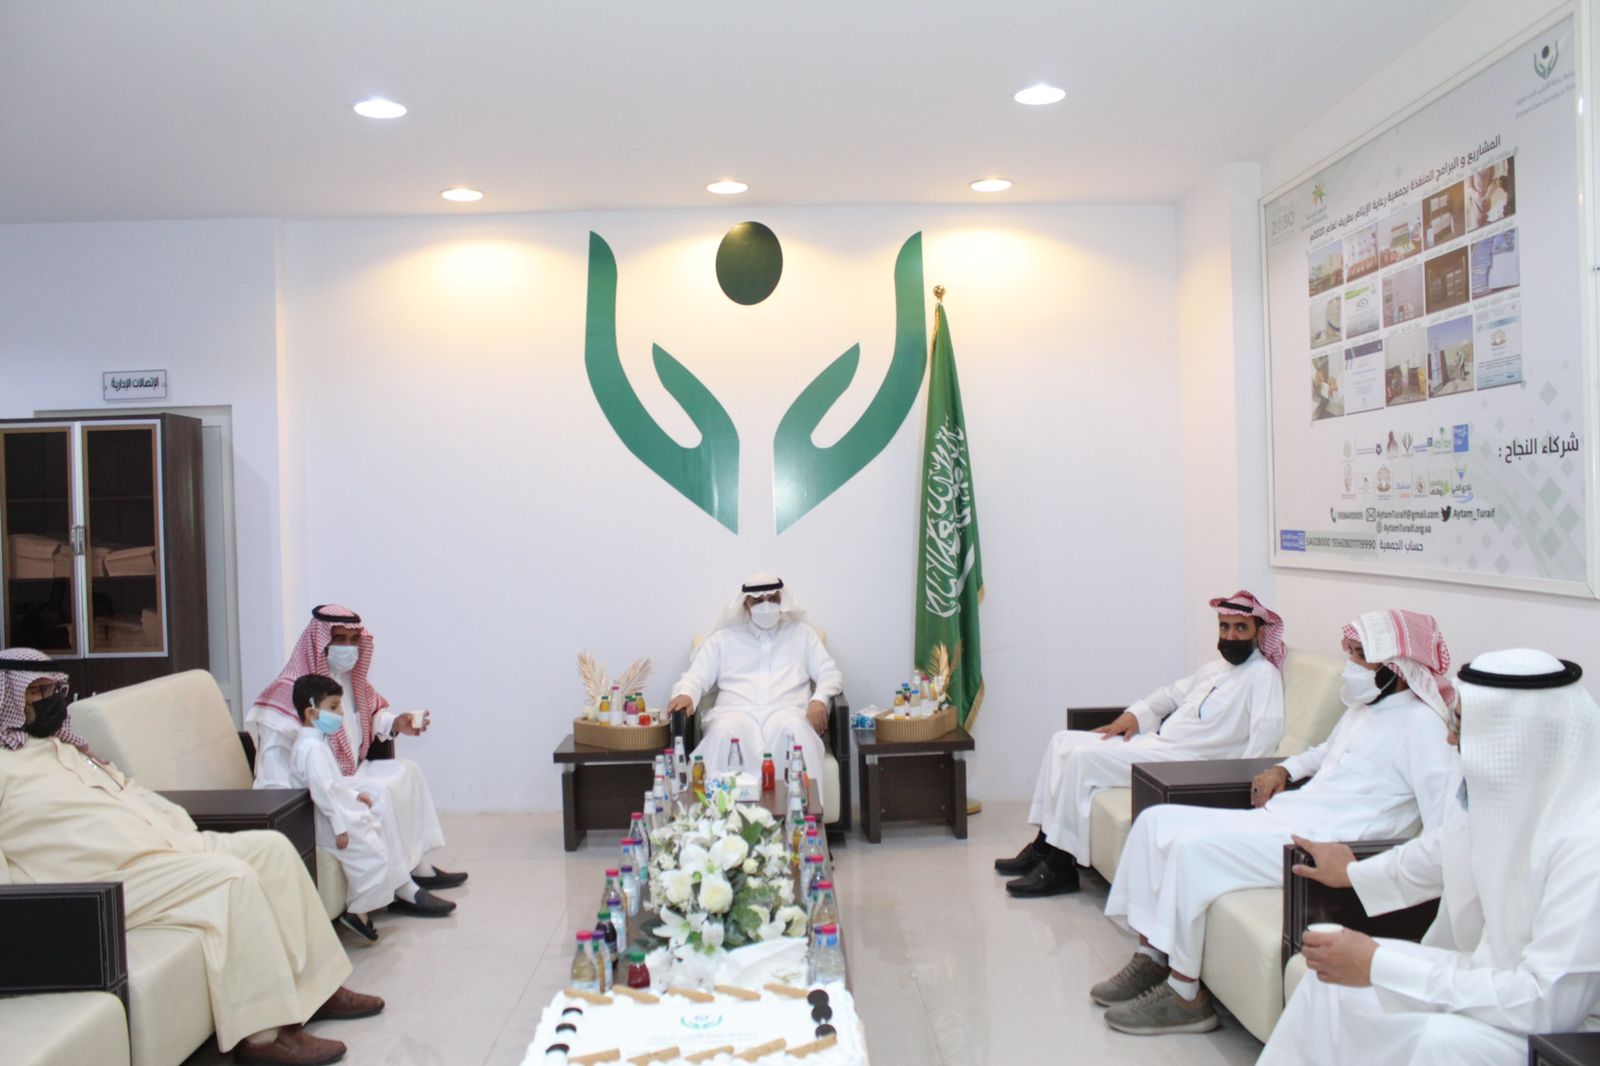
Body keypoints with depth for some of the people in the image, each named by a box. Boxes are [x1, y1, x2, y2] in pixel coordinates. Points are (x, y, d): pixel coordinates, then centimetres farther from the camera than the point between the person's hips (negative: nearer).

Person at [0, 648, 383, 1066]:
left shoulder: (65, 747, 22)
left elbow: (130, 792, 24)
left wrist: (186, 832, 11)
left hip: (163, 843, 9)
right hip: (114, 878, -9)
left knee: (271, 846, -5)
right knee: (230, 876, -28)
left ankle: (317, 985, -1)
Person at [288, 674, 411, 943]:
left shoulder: (319, 743, 13)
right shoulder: (311, 748, -22)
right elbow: (322, 790, -28)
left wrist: (355, 794, 14)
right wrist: (340, 827, -27)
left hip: (341, 811, 11)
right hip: (328, 820, -11)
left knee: (383, 830, 16)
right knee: (372, 851, -16)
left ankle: (391, 887, 25)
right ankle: (356, 912, -8)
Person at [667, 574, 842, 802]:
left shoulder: (801, 633, 23)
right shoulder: (723, 638, 21)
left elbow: (830, 674, 16)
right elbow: (696, 677, 13)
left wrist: (819, 699, -8)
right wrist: (685, 694, -13)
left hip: (786, 712, 0)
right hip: (736, 712, 0)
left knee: (794, 729, -38)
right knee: (725, 732, -39)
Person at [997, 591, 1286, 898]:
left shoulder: (1263, 674, -7)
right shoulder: (1217, 666, 20)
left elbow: (1268, 729, -21)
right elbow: (1174, 692, 30)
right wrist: (1135, 714, 14)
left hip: (1179, 759, -10)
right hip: (1151, 739, 10)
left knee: (1083, 758, -21)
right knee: (1063, 741, 3)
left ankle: (1060, 868, -14)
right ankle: (1042, 846, 5)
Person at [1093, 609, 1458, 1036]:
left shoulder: (1419, 723, -9)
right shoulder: (1361, 709, 20)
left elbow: (1447, 818, -18)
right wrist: (1283, 768, 22)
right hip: (1280, 817, 10)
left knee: (1193, 846, -26)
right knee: (1157, 820, -2)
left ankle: (1184, 996, -14)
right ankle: (1151, 958, 1)